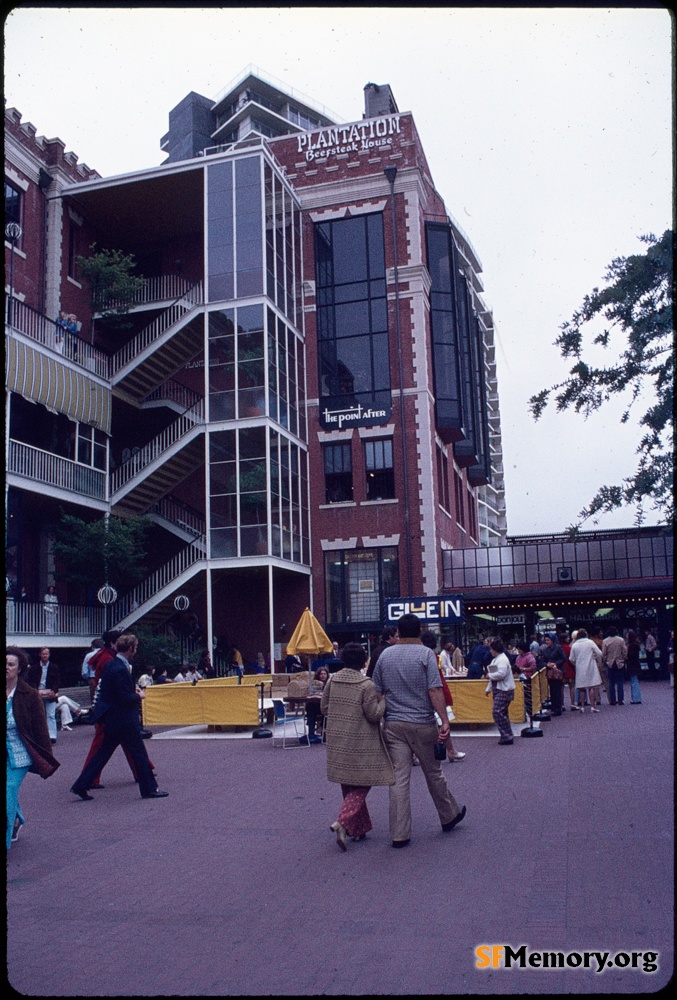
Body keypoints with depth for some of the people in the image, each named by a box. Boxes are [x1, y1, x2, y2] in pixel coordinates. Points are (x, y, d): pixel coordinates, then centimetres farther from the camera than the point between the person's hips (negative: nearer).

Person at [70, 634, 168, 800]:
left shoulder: (111, 664, 8)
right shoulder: (120, 669, -23)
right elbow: (126, 698, -23)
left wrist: (133, 689, 9)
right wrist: (139, 696, -6)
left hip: (111, 719, 10)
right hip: (124, 720, -10)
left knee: (103, 753, 15)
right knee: (139, 754, 2)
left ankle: (81, 785, 16)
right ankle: (149, 789, 10)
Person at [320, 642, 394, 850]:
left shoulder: (332, 680, -1)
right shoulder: (366, 685, -15)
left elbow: (324, 708, 7)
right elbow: (374, 715, -13)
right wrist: (383, 700, 1)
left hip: (337, 742, 6)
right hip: (360, 743, -5)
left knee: (348, 785, 17)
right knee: (361, 785, 3)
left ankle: (358, 828, 26)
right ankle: (343, 822, -15)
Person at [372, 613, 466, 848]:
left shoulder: (385, 655, 5)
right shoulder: (426, 654, -7)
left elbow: (377, 692, 7)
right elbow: (435, 690, -15)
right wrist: (445, 721, -14)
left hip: (393, 725, 3)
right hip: (422, 724, -2)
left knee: (398, 779, 2)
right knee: (433, 774, 14)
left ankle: (399, 834, 3)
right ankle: (449, 816, 33)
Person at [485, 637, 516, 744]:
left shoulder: (502, 659, -15)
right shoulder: (496, 659, 16)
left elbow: (501, 674, -29)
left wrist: (489, 675, -13)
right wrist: (488, 688, 21)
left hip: (504, 690, -11)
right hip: (498, 690, 11)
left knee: (497, 712, -15)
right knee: (501, 713, 13)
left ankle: (506, 736, -10)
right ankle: (507, 736, 19)